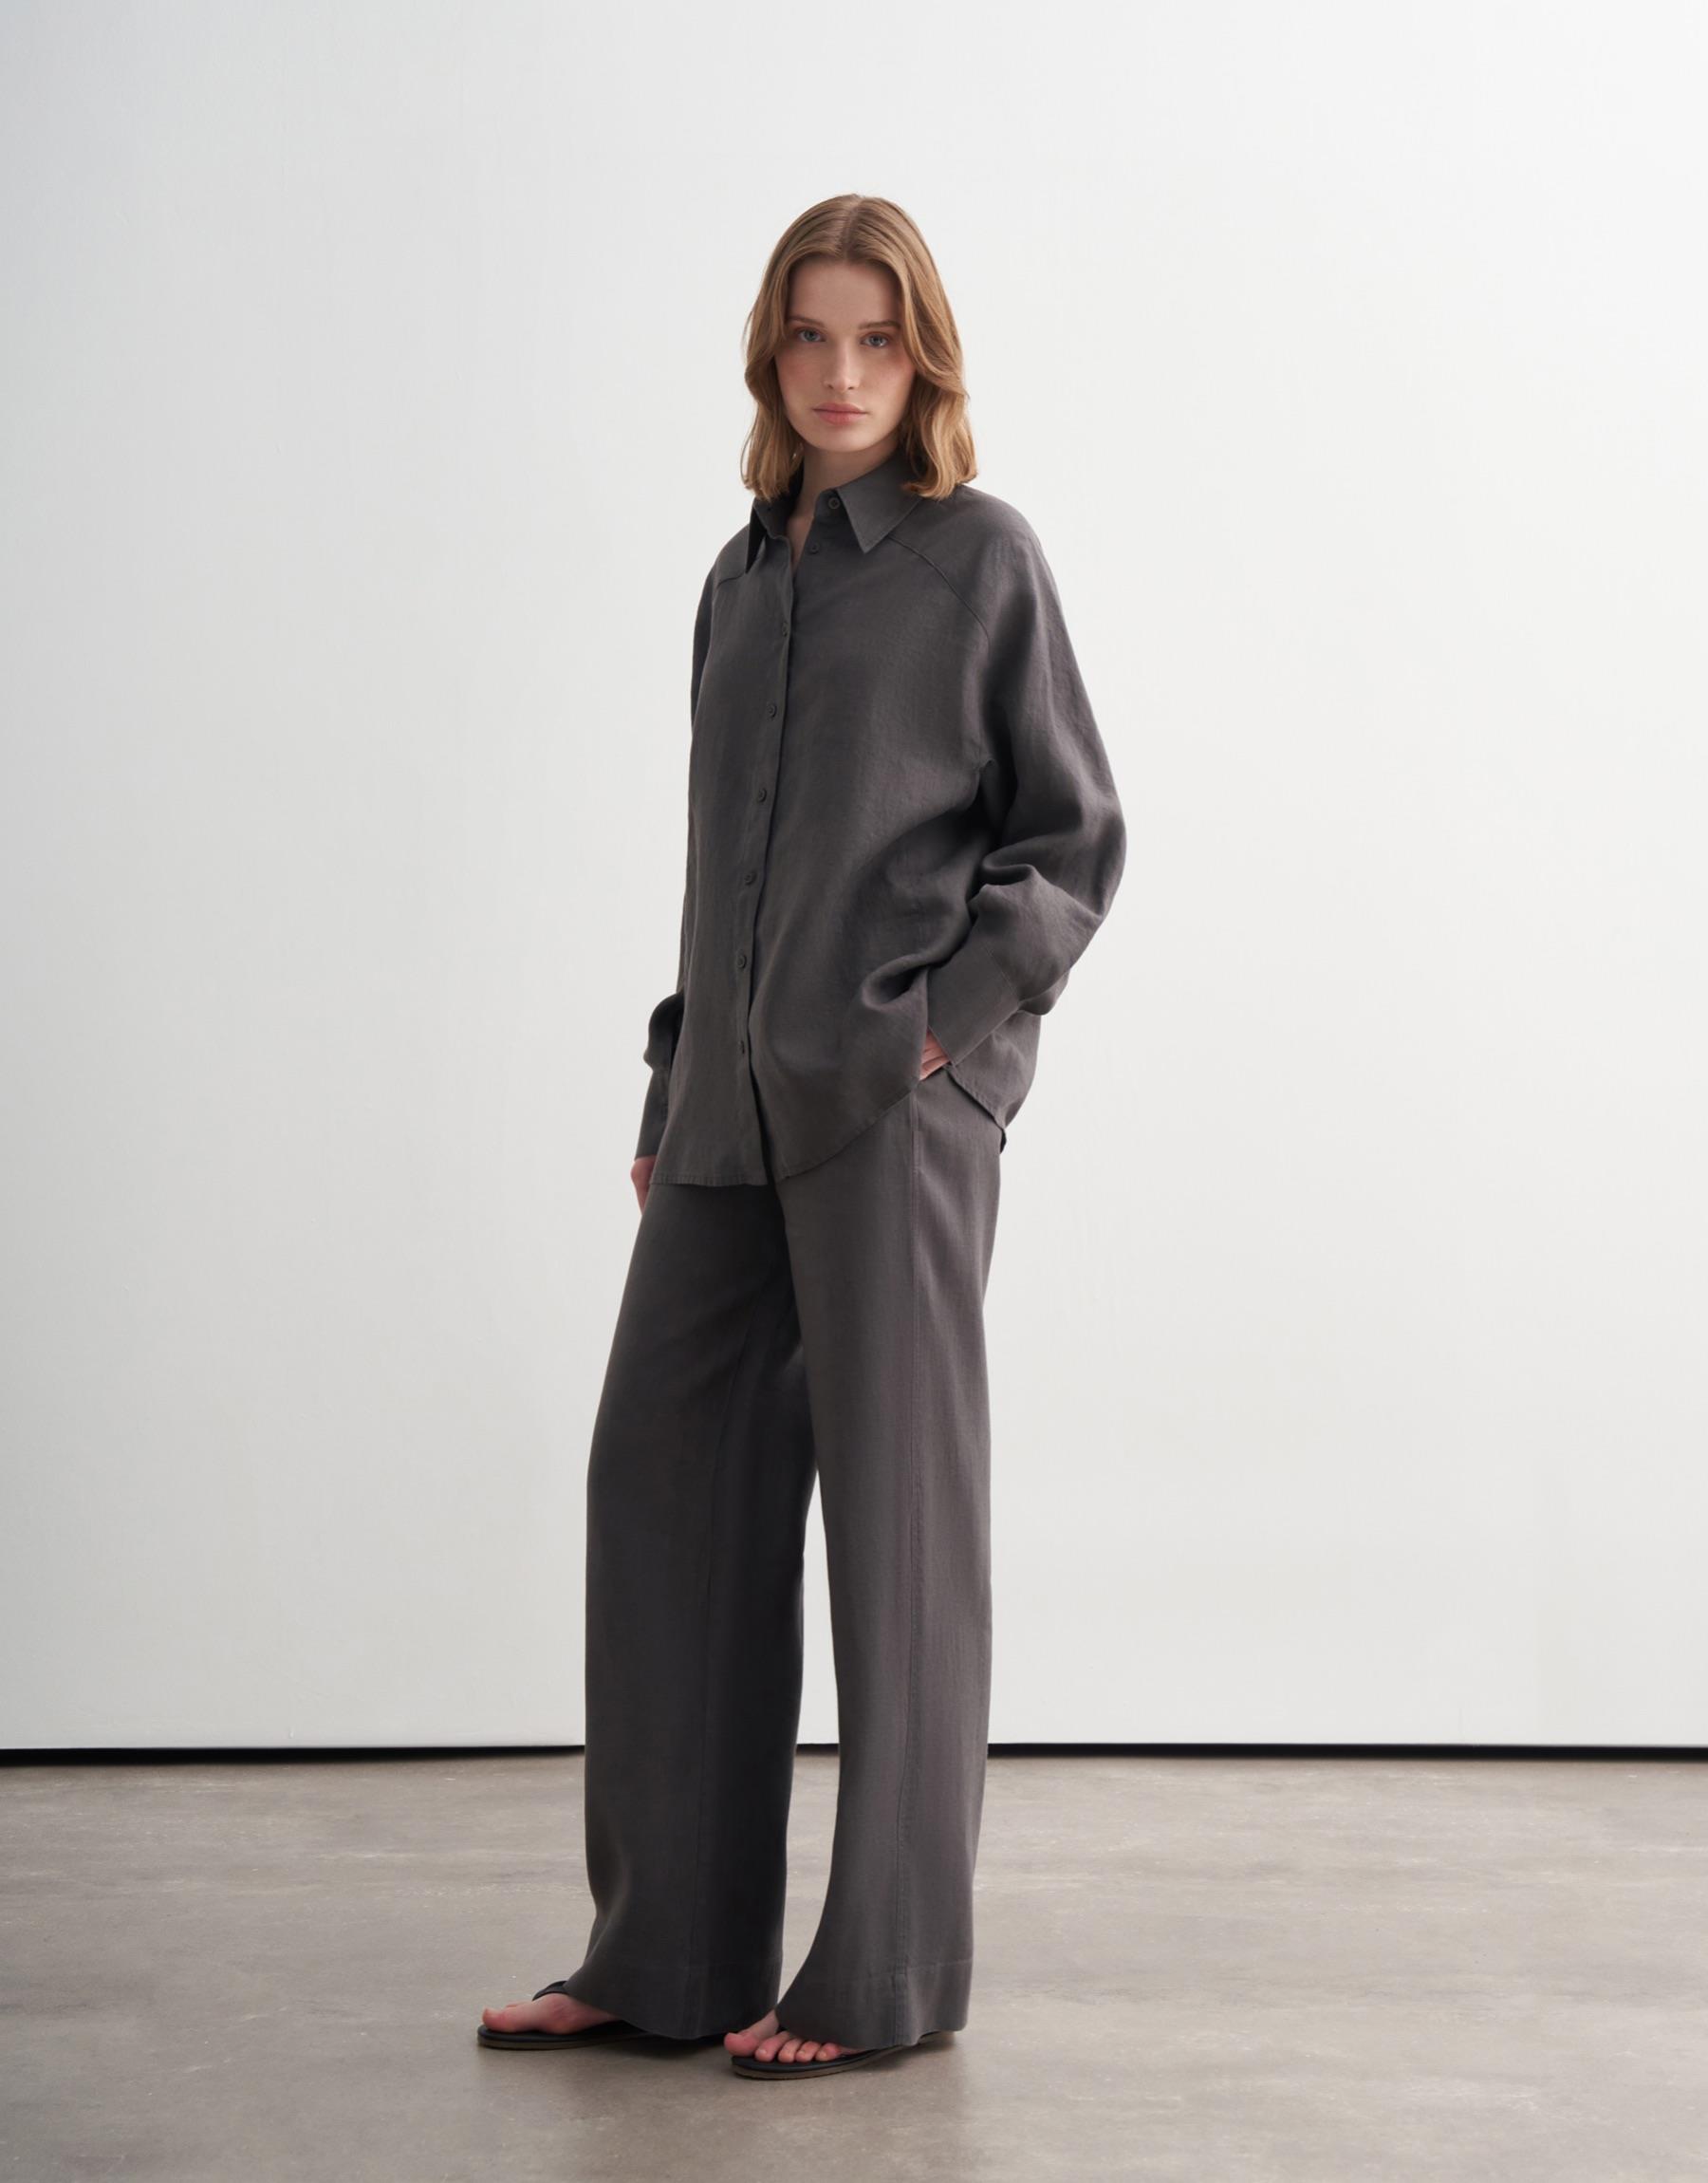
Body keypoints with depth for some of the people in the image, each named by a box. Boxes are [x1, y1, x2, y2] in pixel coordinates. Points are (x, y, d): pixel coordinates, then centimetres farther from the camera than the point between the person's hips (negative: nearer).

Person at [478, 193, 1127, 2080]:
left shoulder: (980, 555, 1)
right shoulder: (742, 577, 17)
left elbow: (1076, 841, 0)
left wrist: (950, 1011, -12)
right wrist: (670, 1092, 16)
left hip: (899, 1096, -6)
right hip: (737, 1103, 6)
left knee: (896, 1501, -1)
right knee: (660, 1466, 6)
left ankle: (885, 1974, 10)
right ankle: (666, 1947, 17)